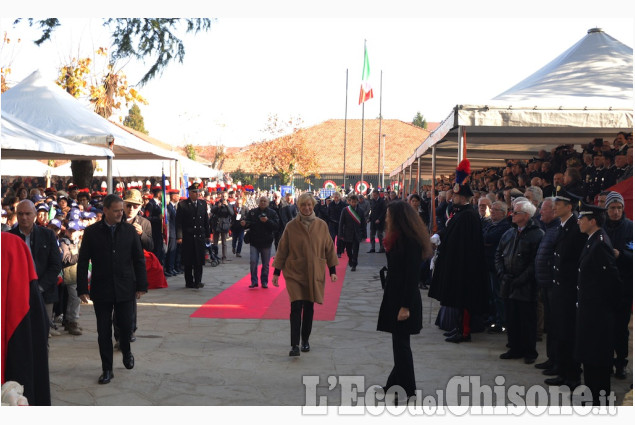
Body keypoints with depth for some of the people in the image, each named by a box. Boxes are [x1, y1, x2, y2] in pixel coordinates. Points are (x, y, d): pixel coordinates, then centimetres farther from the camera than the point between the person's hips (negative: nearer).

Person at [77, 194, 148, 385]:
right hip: (101, 290, -1)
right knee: (104, 331, 3)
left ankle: (126, 351, 37)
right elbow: (83, 262, 0)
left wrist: (141, 285, 2)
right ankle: (107, 369, 15)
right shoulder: (92, 232, -3)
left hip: (125, 289, 1)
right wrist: (83, 289, -4)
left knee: (126, 326, 6)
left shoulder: (129, 230, 1)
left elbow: (139, 259, 5)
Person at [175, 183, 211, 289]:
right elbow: (179, 222, -7)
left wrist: (207, 235, 11)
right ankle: (189, 282, 13)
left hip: (200, 237, 4)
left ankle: (198, 281, 13)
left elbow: (206, 221, 14)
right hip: (187, 237, -3)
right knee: (188, 261, 3)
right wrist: (179, 237, -14)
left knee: (199, 261, 5)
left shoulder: (203, 204, 10)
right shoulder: (182, 205, -4)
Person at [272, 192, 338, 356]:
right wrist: (276, 272, 2)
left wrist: (332, 271, 5)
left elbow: (329, 249, 7)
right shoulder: (291, 226, -4)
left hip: (314, 273, 2)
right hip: (294, 272, -2)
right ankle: (295, 345, -11)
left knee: (309, 307, 10)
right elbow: (282, 250, 2)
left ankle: (305, 341, 25)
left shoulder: (321, 225, 0)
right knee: (296, 307, -11)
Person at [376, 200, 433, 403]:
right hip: (394, 296, 9)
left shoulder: (410, 242, -18)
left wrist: (405, 306, -20)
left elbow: (412, 276, -20)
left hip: (404, 300, -9)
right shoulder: (397, 239, 11)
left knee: (401, 344, -1)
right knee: (400, 343, 15)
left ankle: (407, 391, 9)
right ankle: (395, 384, 24)